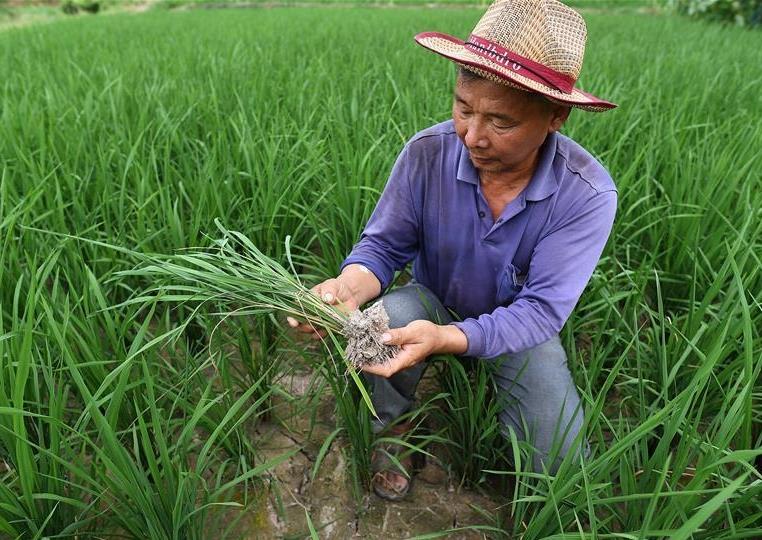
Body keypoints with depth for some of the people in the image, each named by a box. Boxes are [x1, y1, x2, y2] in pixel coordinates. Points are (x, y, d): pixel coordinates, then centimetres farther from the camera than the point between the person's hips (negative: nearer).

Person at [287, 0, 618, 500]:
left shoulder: (587, 194, -27)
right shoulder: (426, 154, -22)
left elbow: (541, 309, -28)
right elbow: (383, 245, -14)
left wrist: (446, 339, -46)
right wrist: (349, 288, -39)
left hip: (515, 323, 0)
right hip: (433, 300, 1)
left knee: (562, 466, -14)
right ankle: (386, 435, -1)